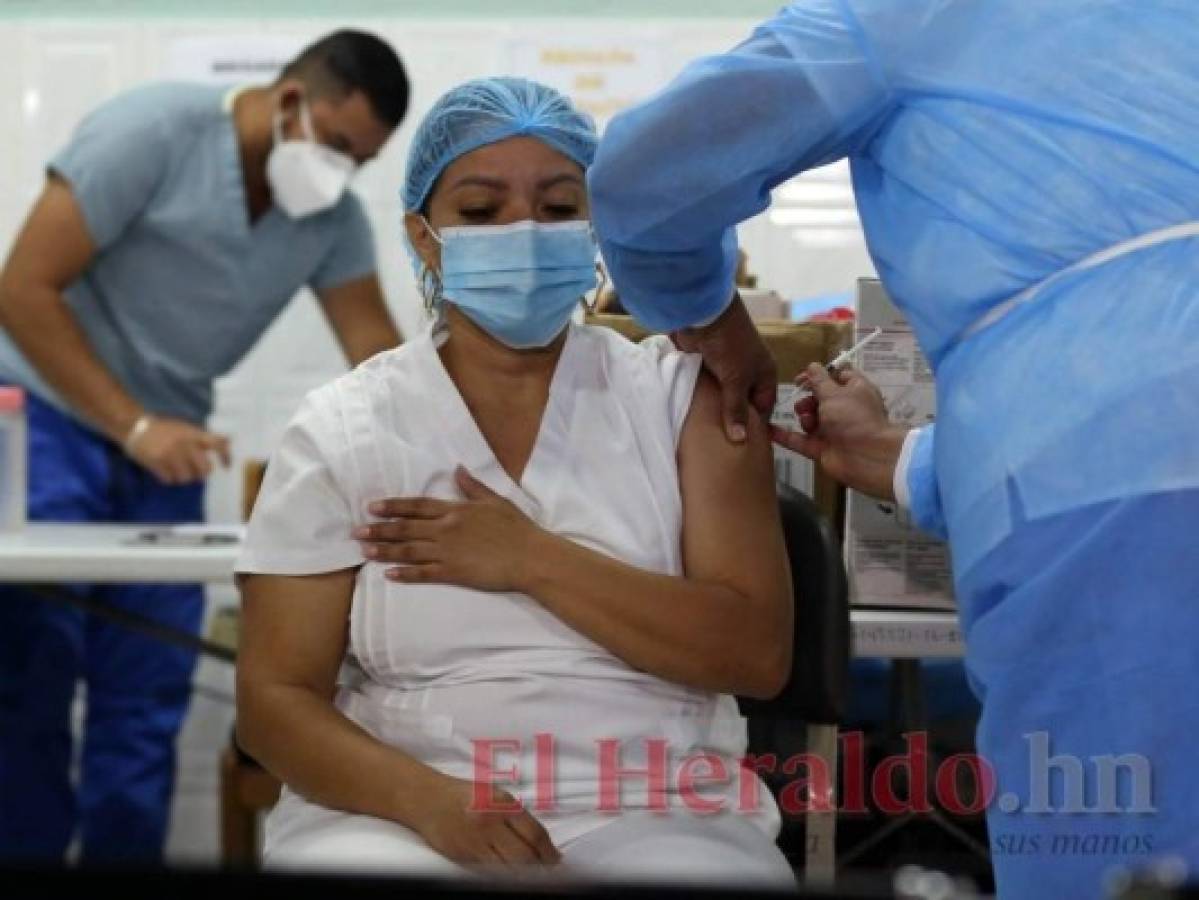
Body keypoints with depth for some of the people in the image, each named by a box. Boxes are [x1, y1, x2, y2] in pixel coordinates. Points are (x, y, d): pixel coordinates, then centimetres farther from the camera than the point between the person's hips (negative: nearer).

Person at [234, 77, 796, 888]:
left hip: (650, 818, 1)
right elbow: (276, 697, -1)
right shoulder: (341, 431, 3)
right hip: (403, 816, 0)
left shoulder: (681, 395, 4)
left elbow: (756, 651, -4)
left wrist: (532, 561, -12)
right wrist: (430, 800, -19)